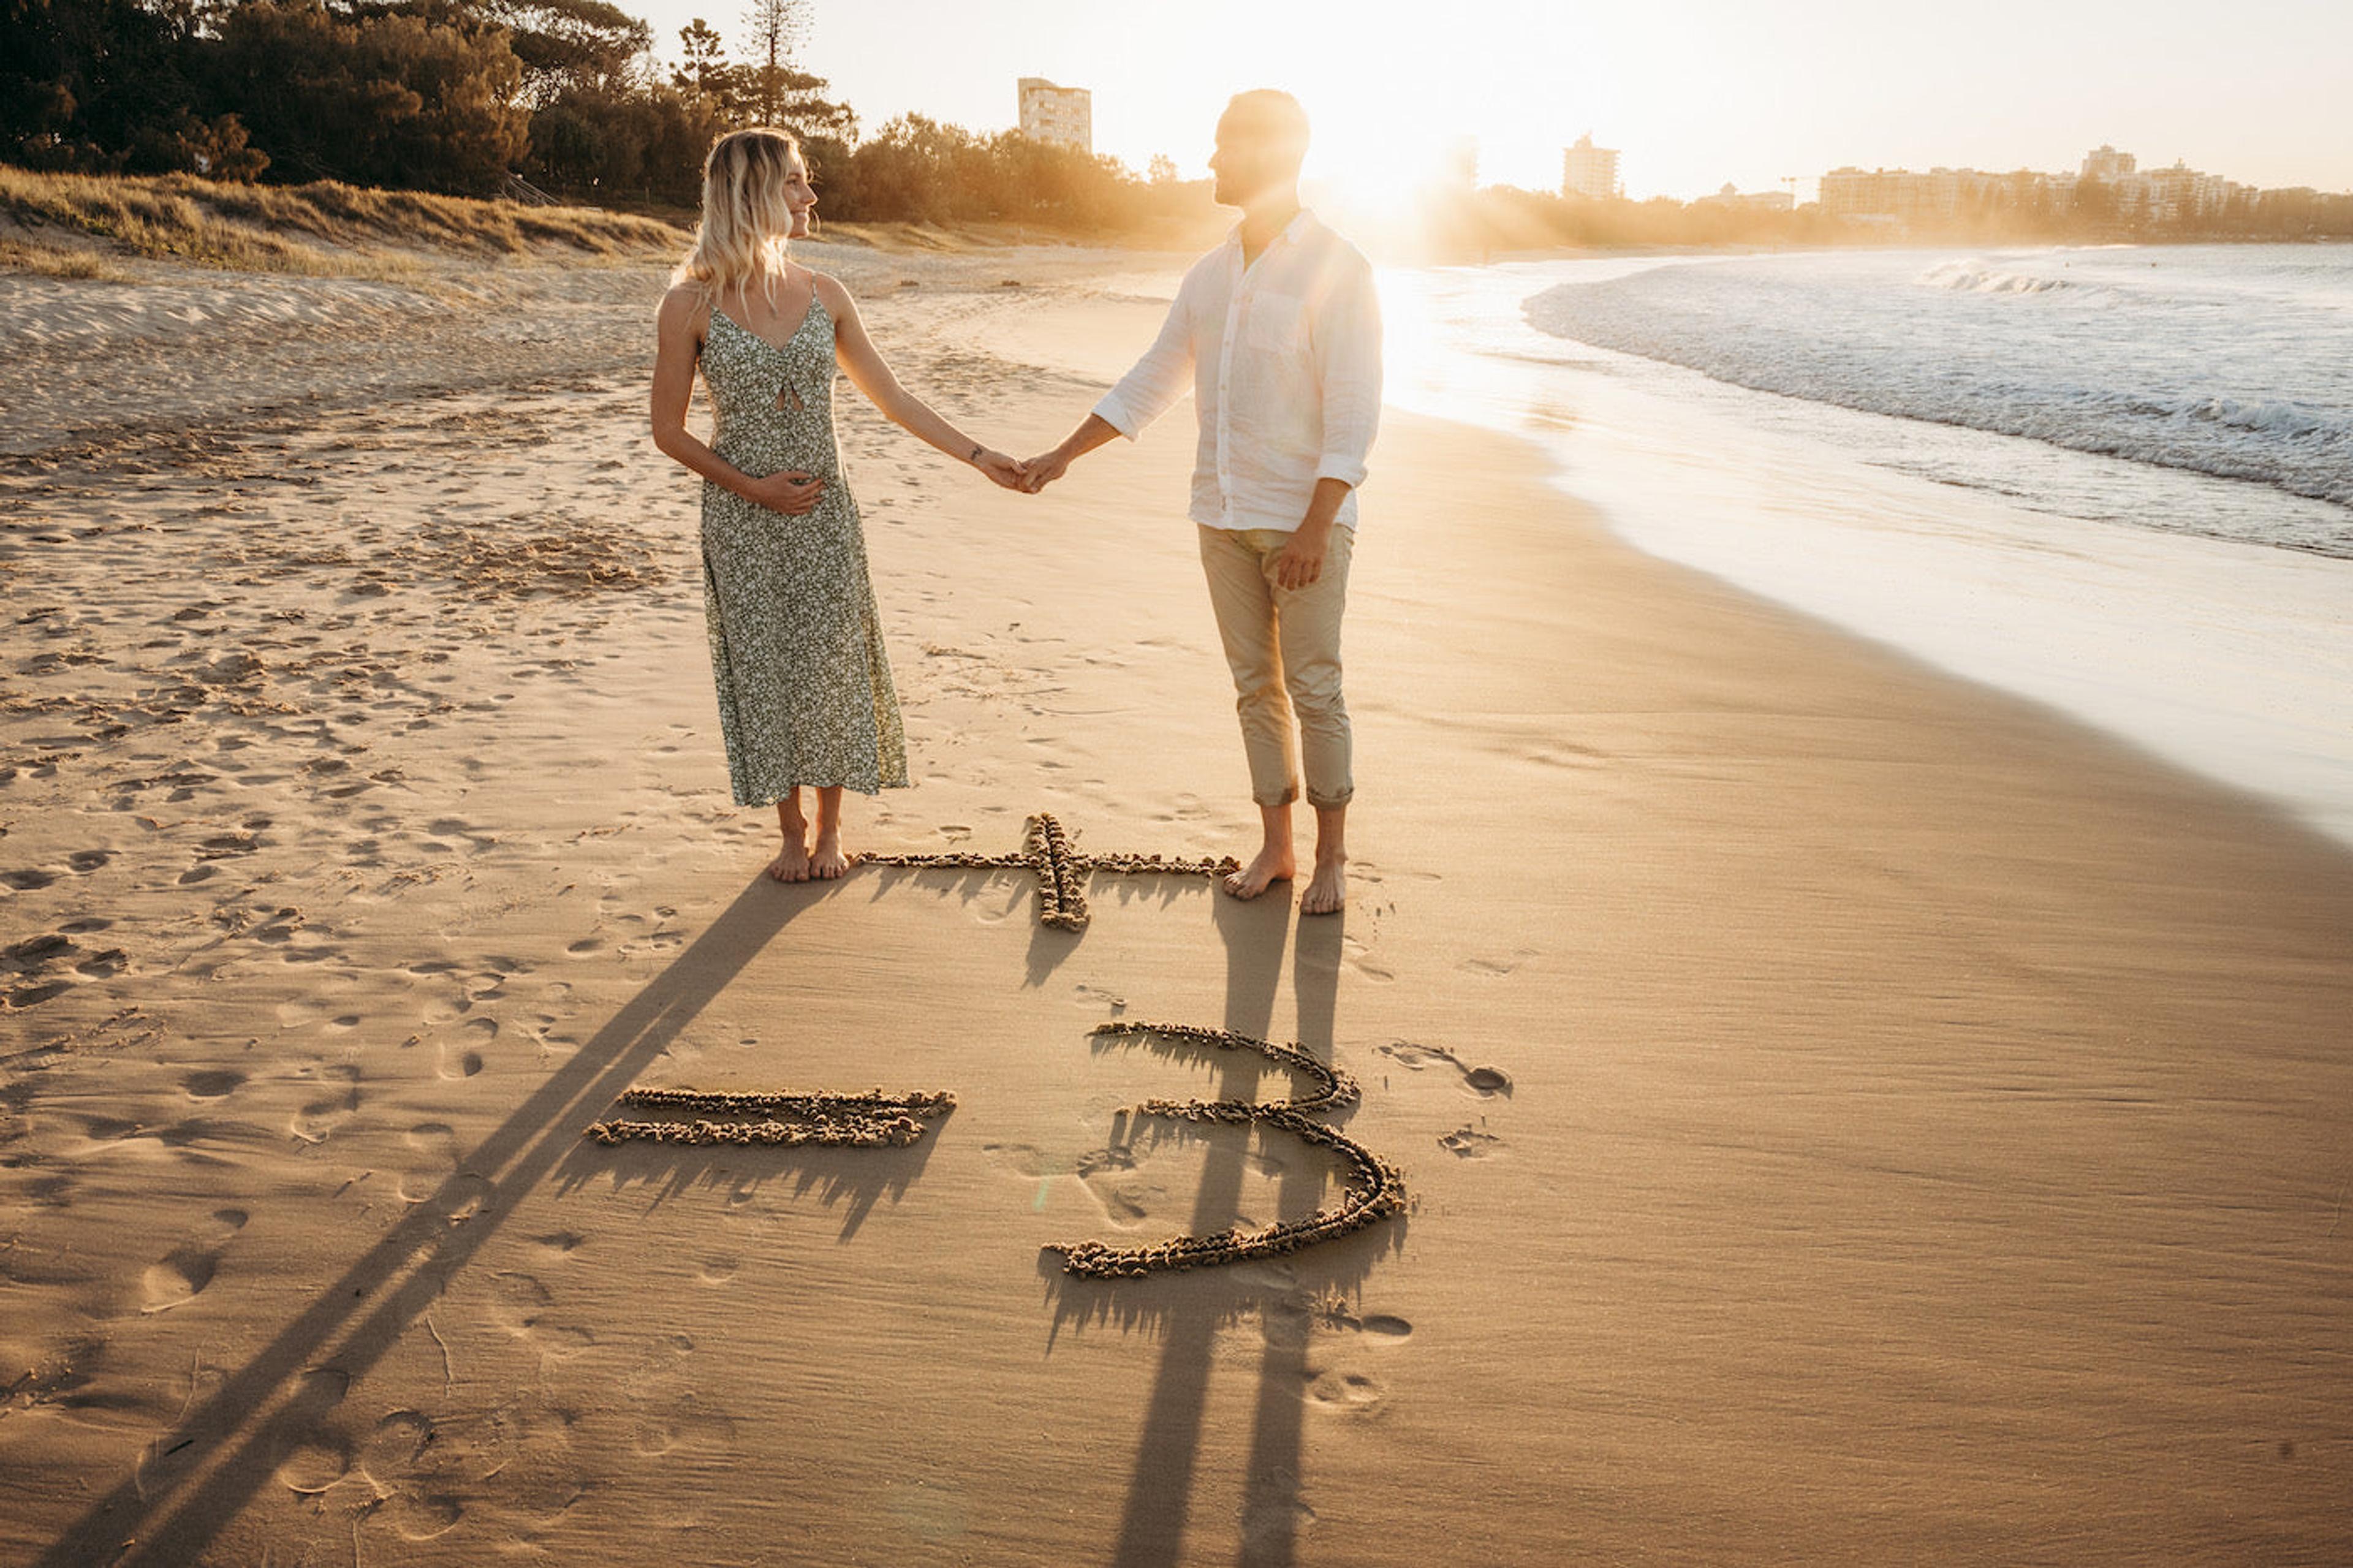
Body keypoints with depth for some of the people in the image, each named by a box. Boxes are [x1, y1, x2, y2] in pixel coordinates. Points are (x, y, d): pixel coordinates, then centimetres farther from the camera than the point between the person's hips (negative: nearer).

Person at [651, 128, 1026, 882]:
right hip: (743, 519, -3)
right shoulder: (692, 303, -8)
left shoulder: (823, 295, 2)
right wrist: (752, 487, -12)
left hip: (824, 510, 3)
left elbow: (892, 397, 8)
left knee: (832, 661, 5)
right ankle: (791, 830, 22)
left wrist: (978, 455, 4)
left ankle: (830, 825, 23)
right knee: (764, 668, 5)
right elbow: (669, 430, -3)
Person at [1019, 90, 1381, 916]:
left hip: (1305, 519, -6)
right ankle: (1274, 846, 21)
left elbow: (1354, 413, -13)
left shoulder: (1336, 270, -9)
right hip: (1225, 517, 6)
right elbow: (1151, 384, 18)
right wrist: (1062, 456, 14)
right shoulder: (1210, 274, 11)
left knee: (1313, 688, 0)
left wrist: (1315, 528, -20)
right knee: (1256, 686, 10)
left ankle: (1331, 857, 13)